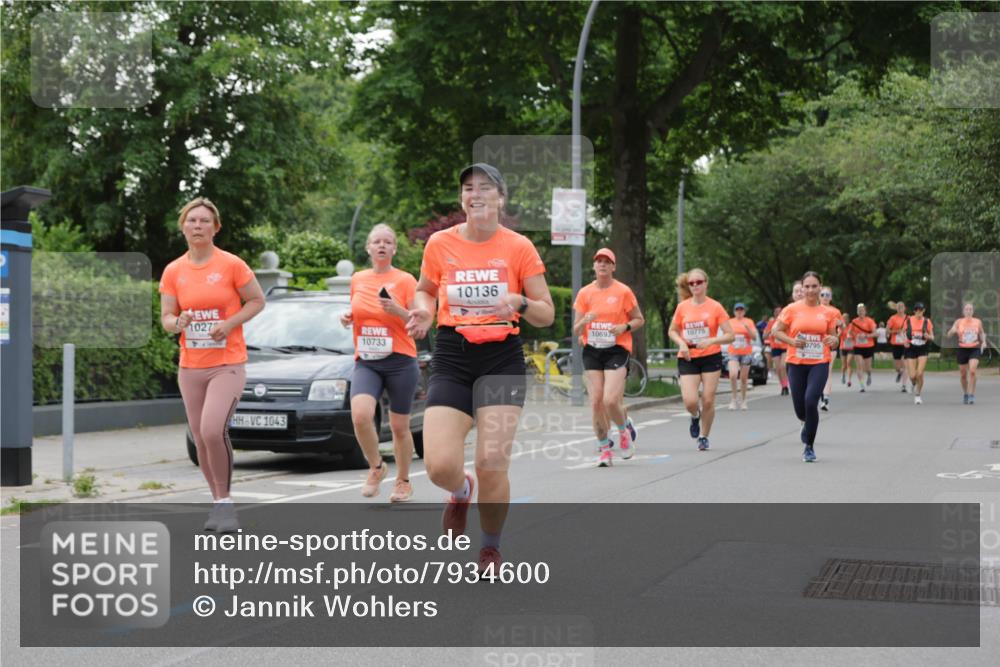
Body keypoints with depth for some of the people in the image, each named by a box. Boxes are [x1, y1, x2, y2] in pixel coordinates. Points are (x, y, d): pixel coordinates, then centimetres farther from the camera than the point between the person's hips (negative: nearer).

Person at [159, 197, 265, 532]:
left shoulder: (232, 265, -5)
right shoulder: (173, 271, 5)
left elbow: (257, 300, 1)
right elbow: (165, 318, 7)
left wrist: (230, 323, -14)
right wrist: (178, 323, -17)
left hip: (228, 364, -4)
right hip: (190, 366, 4)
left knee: (213, 431, -21)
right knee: (201, 440, 8)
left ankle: (225, 500, -5)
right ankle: (218, 503, 24)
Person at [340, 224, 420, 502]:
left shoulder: (405, 280, -3)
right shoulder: (357, 280, 10)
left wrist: (398, 311, -22)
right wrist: (347, 318, 4)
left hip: (400, 362, -2)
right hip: (365, 362, 3)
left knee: (399, 426, 5)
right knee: (360, 415, -21)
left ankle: (403, 481, 26)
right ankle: (376, 468, 3)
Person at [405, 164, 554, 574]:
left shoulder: (519, 248, -2)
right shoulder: (440, 244, 2)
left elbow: (547, 314, 2)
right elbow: (425, 290, 20)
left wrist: (520, 303, -19)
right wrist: (422, 312, -3)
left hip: (502, 359, -1)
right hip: (451, 359, 1)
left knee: (492, 465, -8)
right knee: (440, 466, -12)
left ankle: (491, 549, 20)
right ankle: (461, 492, 28)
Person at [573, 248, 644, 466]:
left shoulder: (623, 291, -1)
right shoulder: (584, 293, 5)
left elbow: (639, 319, 7)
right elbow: (576, 330, 6)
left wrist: (624, 327, -13)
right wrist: (585, 321, -16)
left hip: (617, 350, -3)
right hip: (592, 351, 3)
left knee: (611, 400, -16)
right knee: (596, 401, -4)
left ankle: (625, 429, 17)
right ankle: (604, 447, 13)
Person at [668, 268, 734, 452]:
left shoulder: (715, 307, -5)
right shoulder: (682, 307, 1)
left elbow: (730, 335, -5)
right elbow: (672, 331, 13)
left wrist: (710, 341, -21)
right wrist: (681, 343, -7)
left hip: (711, 357, -1)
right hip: (687, 359, 1)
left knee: (708, 401, 0)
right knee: (690, 402, -12)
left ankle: (704, 437, 20)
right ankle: (695, 416, 24)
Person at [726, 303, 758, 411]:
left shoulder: (749, 322, 4)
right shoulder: (730, 322, 7)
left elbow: (754, 337, -2)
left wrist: (747, 328, -15)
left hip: (746, 353, 0)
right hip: (733, 353, 0)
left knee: (743, 378, 4)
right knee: (733, 375, -20)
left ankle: (743, 401, 18)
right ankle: (734, 397, -5)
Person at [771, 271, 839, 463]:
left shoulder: (828, 313, 4)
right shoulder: (792, 309, -1)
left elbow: (833, 339, 12)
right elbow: (777, 331, 4)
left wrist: (833, 341, -12)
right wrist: (792, 341, -14)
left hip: (819, 363, 0)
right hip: (796, 363, 1)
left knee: (811, 401, -20)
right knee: (800, 409, 4)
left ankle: (809, 446, -4)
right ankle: (808, 425, 44)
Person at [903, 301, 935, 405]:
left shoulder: (927, 321, -2)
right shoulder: (908, 320, -1)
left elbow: (932, 337, 4)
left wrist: (928, 336, -19)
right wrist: (905, 341, -7)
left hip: (922, 349, 0)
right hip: (911, 349, 0)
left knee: (920, 373, -12)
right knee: (912, 375, -5)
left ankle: (918, 395, 9)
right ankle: (914, 385, 34)